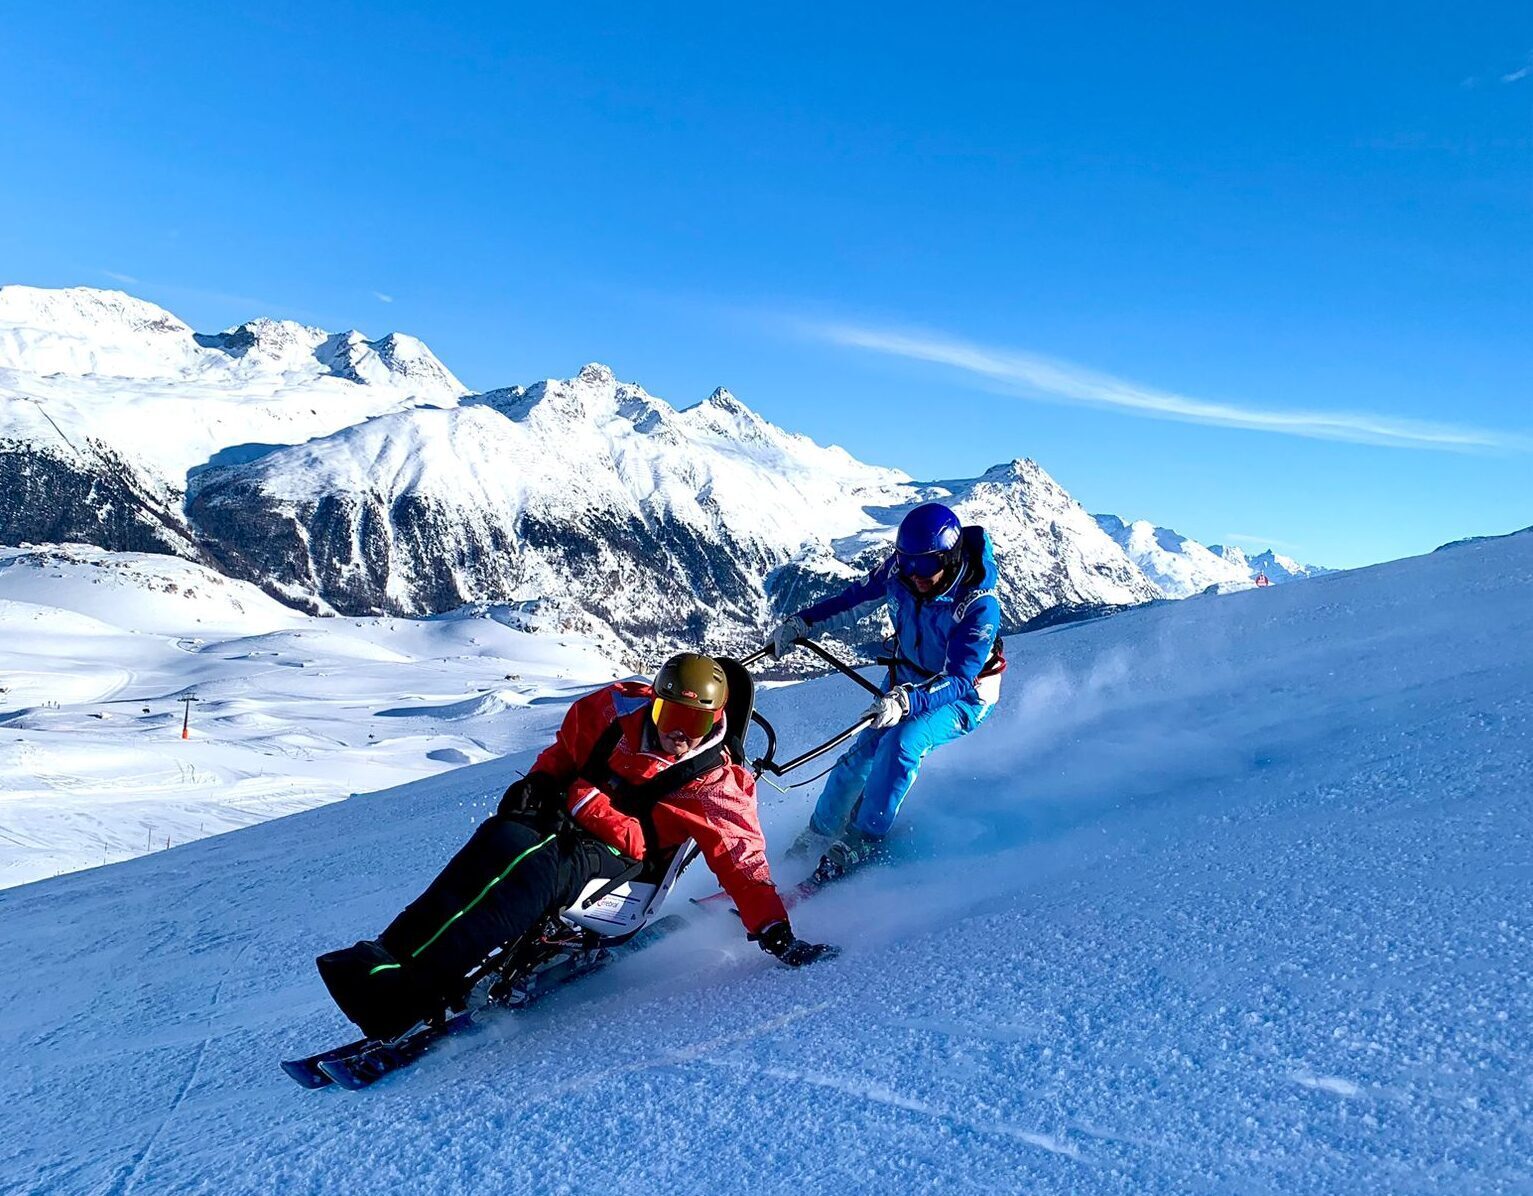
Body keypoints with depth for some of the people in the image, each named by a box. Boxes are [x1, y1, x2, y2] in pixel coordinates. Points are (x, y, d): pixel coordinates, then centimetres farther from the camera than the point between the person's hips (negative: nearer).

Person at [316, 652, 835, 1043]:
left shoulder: (717, 786, -5)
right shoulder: (618, 708, 5)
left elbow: (743, 860, -8)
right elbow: (566, 749, 20)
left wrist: (772, 928, -18)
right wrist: (538, 782, 4)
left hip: (618, 858, -4)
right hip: (557, 815, 4)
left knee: (539, 867, -36)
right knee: (504, 840, -31)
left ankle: (412, 985, -45)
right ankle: (390, 953, -37)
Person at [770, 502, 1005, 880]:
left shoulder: (980, 607, -32)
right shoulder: (898, 569, -17)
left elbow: (958, 680, -37)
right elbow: (857, 594, 3)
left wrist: (907, 702, -53)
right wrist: (803, 620, 3)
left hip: (964, 695, -5)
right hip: (909, 683, 5)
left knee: (901, 741, -30)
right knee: (864, 753, -5)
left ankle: (864, 841, -17)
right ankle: (818, 836, 15)